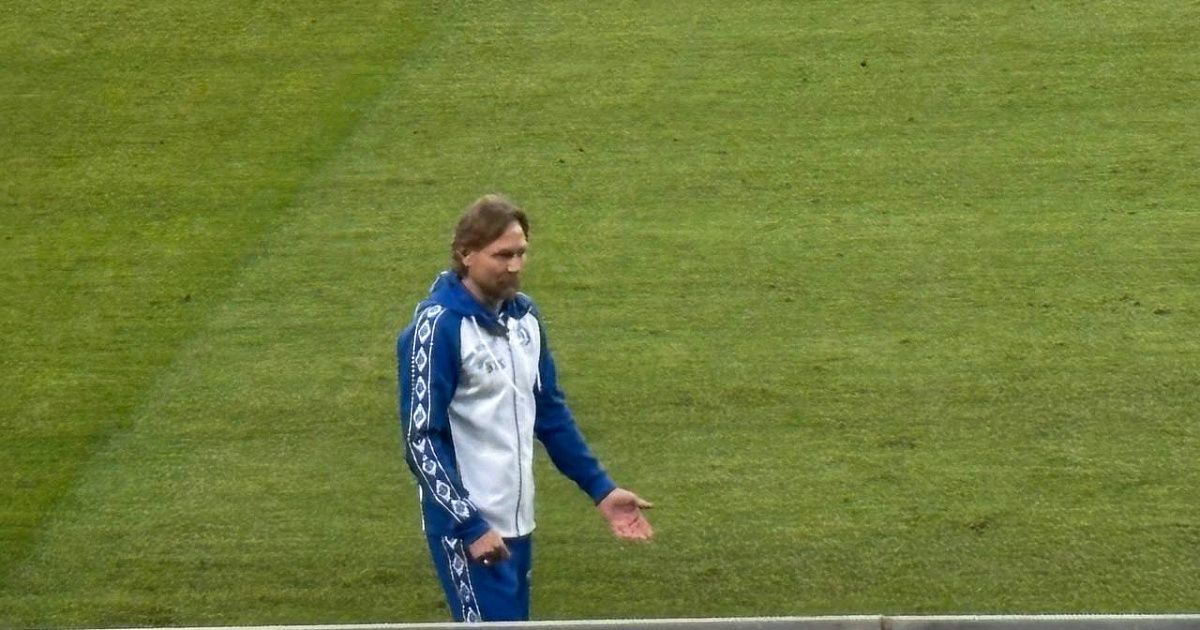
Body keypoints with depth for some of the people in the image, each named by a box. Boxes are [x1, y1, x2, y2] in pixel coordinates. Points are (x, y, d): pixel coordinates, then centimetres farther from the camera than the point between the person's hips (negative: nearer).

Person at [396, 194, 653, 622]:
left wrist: (601, 489, 13)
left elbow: (550, 412, 17)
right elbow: (421, 440, -18)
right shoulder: (438, 326, -16)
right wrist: (469, 526, -22)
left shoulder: (524, 315, 7)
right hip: (467, 526, -8)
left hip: (517, 521, 8)